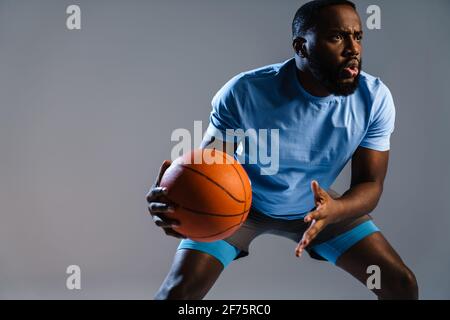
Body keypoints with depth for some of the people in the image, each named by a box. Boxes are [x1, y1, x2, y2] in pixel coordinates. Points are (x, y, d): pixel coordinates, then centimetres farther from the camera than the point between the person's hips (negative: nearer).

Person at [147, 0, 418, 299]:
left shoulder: (375, 98, -22)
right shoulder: (244, 93, -30)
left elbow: (370, 184, -18)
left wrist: (334, 210, -42)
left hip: (315, 204, 3)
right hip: (241, 203, -2)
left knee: (403, 284, -4)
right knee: (176, 291, -19)